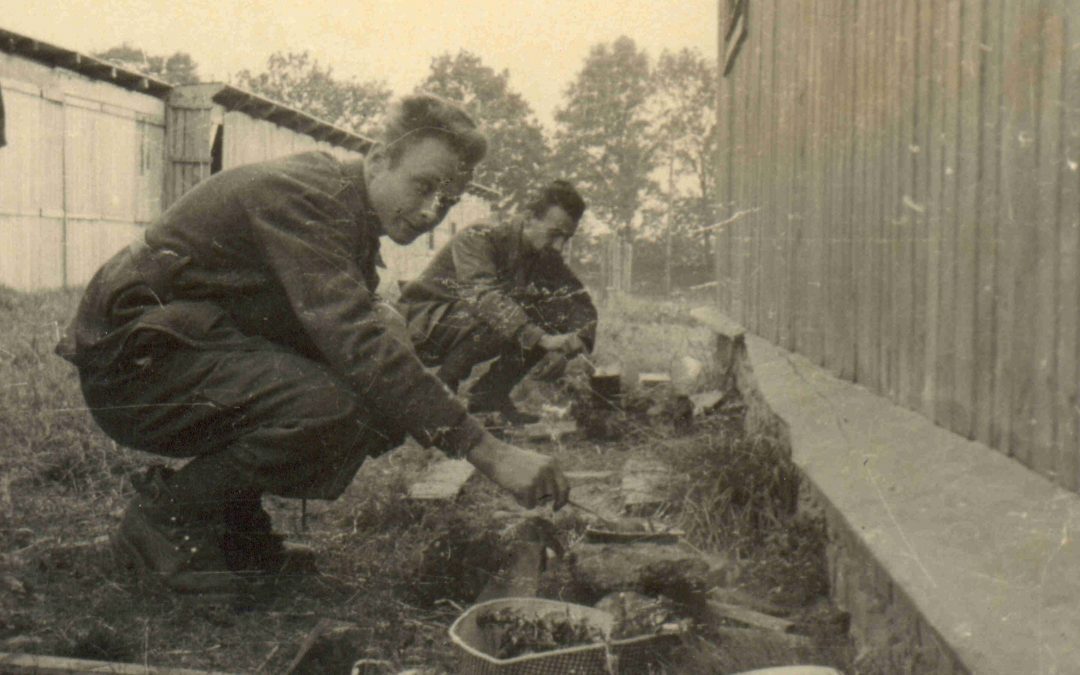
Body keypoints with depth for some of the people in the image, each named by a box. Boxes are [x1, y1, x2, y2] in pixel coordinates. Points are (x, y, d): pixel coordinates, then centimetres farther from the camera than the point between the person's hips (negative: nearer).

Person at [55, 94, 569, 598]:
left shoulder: (350, 213, 7)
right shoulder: (299, 194, -22)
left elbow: (352, 331, 11)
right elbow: (355, 344, -34)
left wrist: (383, 322, -15)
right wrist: (491, 454, -37)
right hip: (134, 361, -9)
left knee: (383, 404, -3)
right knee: (329, 403, -30)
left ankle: (234, 521, 7)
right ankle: (167, 517, -9)